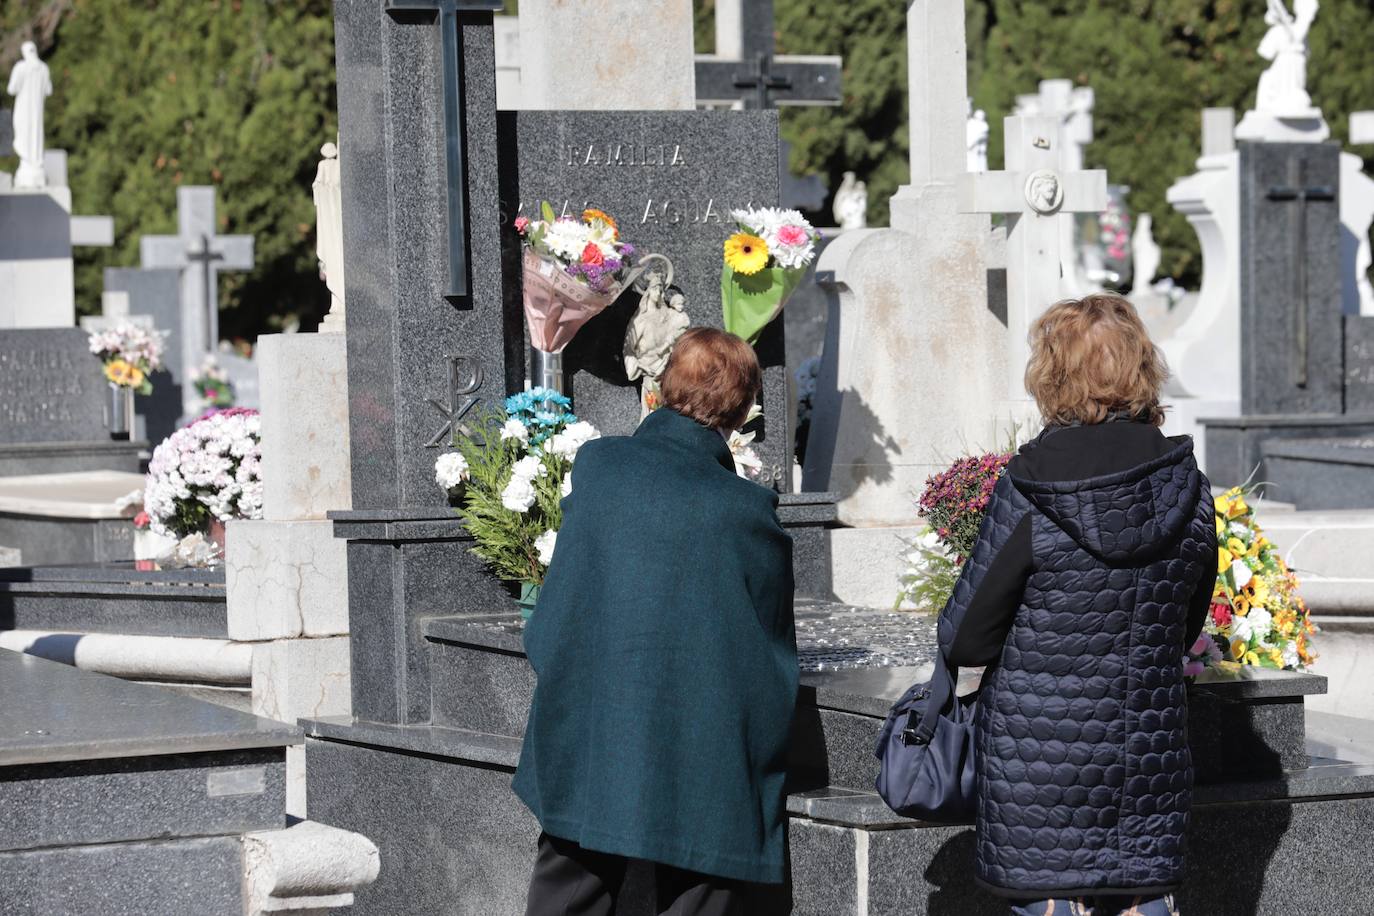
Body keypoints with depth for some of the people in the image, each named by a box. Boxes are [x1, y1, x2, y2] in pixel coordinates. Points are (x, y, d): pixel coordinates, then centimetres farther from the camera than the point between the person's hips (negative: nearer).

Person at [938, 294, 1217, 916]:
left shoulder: (1027, 497, -16)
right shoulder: (1190, 491, -2)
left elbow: (964, 639, -10)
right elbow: (1186, 627, 11)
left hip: (1041, 756, -4)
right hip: (1153, 744, 4)